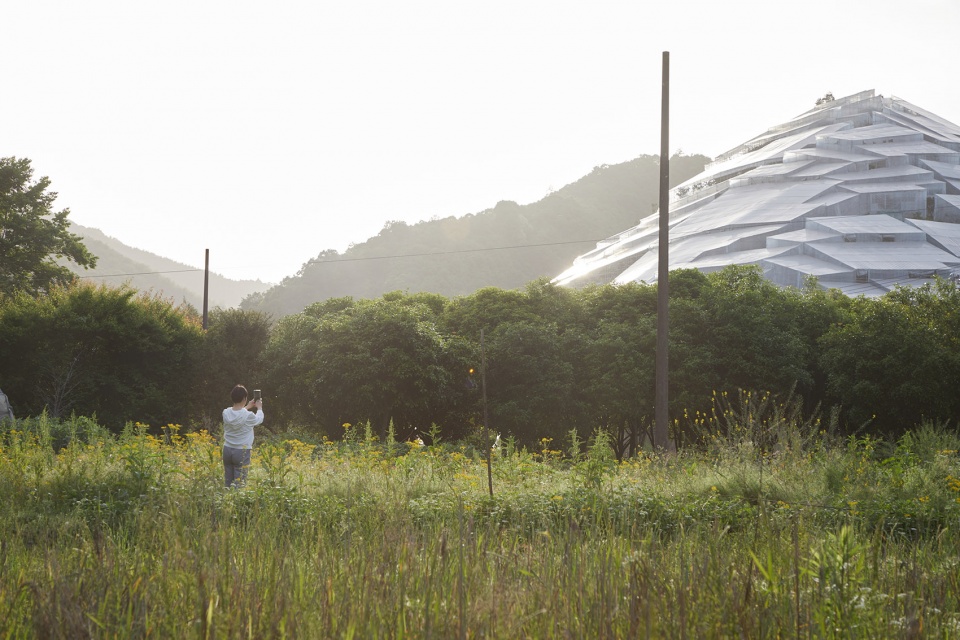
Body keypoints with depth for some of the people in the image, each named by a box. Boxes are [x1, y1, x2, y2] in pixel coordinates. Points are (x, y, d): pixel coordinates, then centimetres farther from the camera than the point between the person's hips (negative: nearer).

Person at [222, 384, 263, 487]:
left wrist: (247, 407, 33)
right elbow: (259, 419, 8)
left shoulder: (226, 413, -3)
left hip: (227, 449, 5)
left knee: (227, 483, 9)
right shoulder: (248, 416, -15)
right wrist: (259, 408, 26)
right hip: (242, 452, -5)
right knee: (239, 484, -3)